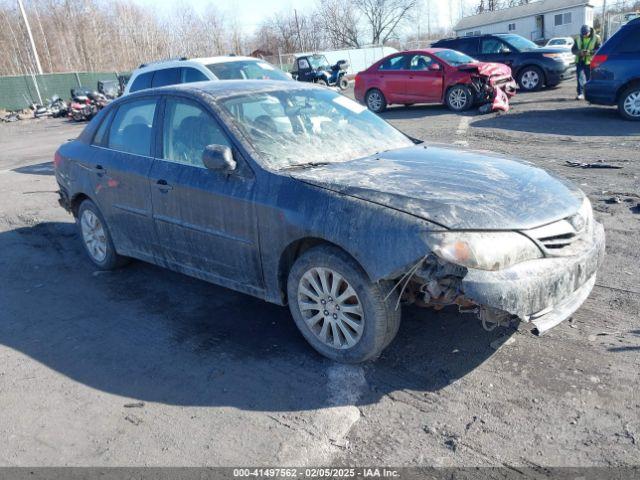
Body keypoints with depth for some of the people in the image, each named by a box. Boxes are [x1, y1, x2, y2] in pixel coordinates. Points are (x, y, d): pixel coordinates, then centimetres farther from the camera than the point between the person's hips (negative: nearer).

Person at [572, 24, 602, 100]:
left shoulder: (596, 38, -2)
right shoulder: (578, 38, 7)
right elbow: (573, 50, 6)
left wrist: (590, 52, -23)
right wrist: (579, 52, -15)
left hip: (590, 62, -2)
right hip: (579, 61, 3)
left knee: (589, 79, 1)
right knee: (580, 78, -5)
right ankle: (580, 94, -3)